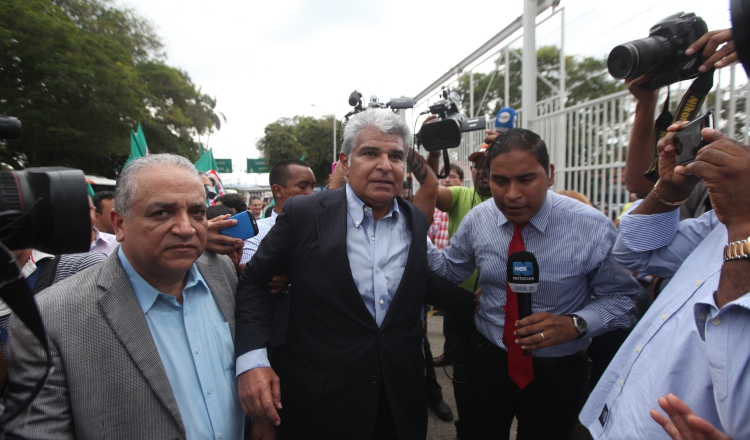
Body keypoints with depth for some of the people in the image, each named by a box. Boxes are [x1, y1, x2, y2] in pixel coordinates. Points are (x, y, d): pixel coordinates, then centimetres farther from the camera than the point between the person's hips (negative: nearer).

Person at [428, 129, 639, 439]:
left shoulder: (594, 228, -18)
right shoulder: (476, 220, -10)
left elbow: (619, 296, -10)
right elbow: (451, 268, 4)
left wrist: (575, 324, -28)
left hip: (557, 373, -2)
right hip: (488, 360, 2)